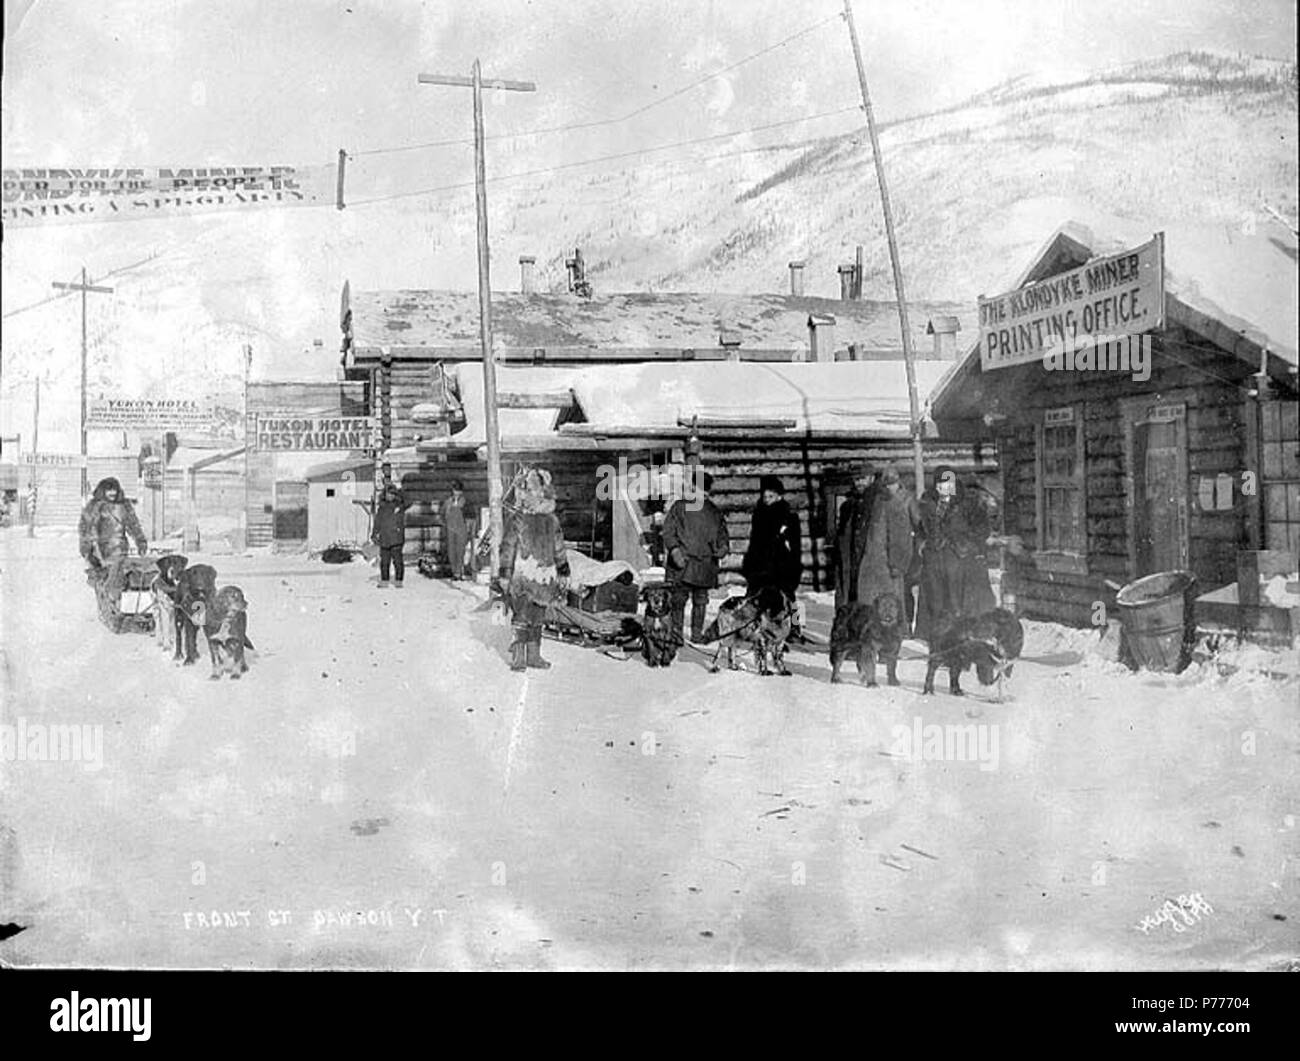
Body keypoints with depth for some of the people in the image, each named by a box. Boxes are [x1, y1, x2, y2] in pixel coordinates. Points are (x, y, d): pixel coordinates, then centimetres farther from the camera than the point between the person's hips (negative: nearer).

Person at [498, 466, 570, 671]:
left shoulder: (551, 520, 11)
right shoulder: (516, 519, -4)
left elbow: (559, 549, 18)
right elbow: (507, 549, -3)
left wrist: (563, 574, 16)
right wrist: (504, 575, -6)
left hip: (544, 577, 5)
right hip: (522, 577, -5)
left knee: (537, 618, 11)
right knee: (521, 617, -7)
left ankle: (534, 654, 20)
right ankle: (518, 656, -2)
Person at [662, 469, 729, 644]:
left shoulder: (714, 513, 11)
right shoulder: (678, 508, 4)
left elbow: (721, 534, 17)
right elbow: (668, 531, 2)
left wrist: (723, 547, -4)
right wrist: (674, 549, -13)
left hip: (705, 564, 2)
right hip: (681, 563, -2)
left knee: (700, 601, 4)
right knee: (678, 598, -3)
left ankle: (697, 634, 11)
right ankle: (676, 632, 6)